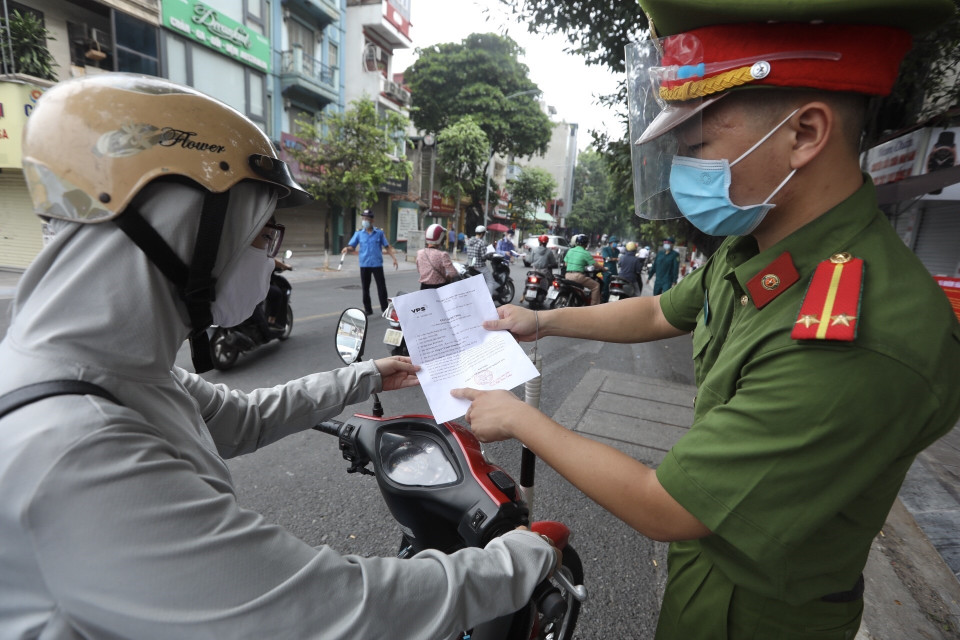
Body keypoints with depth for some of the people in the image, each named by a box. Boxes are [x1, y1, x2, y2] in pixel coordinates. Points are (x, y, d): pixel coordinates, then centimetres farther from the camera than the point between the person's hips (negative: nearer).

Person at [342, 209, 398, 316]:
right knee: (365, 288, 7)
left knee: (382, 287, 1)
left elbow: (387, 247, 6)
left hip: (377, 264, -2)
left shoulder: (379, 232, 1)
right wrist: (347, 248, -21)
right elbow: (352, 247, 1)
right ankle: (368, 309, 18)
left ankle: (385, 309, 11)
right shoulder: (359, 233, 4)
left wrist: (394, 258, 0)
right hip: (364, 265, 2)